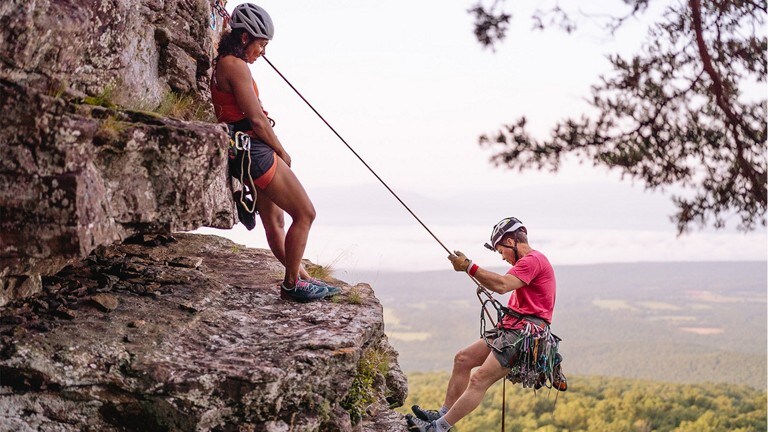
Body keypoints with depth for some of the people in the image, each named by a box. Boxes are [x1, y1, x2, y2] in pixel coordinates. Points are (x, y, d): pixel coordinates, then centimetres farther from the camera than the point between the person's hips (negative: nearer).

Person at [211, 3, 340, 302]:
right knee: (305, 213, -6)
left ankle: (303, 278, 23)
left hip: (247, 153, 11)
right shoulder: (236, 65, -15)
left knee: (275, 222, 15)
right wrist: (282, 152, -4)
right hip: (253, 150, -11)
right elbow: (257, 119, -17)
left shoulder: (223, 65, 17)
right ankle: (292, 284, 1)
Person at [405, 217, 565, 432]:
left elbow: (502, 285, -25)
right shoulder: (530, 261, 22)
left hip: (526, 335, -11)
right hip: (513, 329, 11)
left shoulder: (533, 259, -11)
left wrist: (468, 266, -21)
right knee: (463, 359, 9)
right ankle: (443, 414, 11)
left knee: (479, 380, -17)